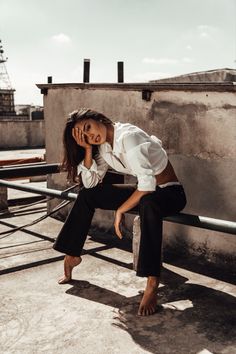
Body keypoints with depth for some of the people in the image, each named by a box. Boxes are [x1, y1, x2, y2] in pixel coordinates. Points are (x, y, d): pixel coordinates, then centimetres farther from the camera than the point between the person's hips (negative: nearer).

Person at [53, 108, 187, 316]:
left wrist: (120, 210, -22)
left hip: (171, 192, -8)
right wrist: (88, 148, -12)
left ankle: (152, 286, -37)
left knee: (148, 204, -43)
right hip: (144, 191, 8)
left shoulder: (127, 137, -26)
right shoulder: (104, 145, -1)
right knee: (87, 195, 3)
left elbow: (148, 183, -32)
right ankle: (72, 256, 17)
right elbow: (90, 182, -2)